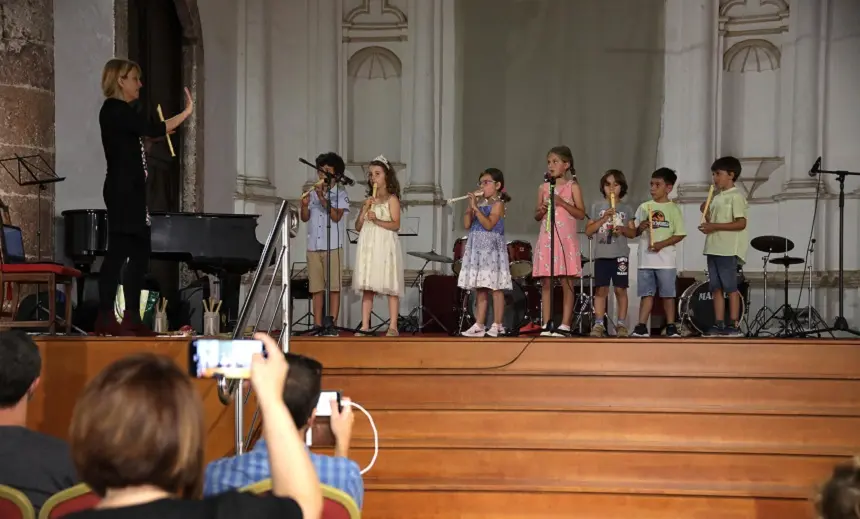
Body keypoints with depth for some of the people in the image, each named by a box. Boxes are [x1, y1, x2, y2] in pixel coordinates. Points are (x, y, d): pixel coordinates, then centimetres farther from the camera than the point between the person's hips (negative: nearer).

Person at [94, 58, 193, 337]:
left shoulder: (120, 112, 19)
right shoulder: (114, 109, -10)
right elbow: (154, 130, -19)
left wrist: (161, 132, 13)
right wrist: (186, 112, -12)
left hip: (131, 192, 10)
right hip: (122, 191, -10)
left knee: (140, 253, 8)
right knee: (118, 252, -10)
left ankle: (132, 319, 10)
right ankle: (106, 319, -8)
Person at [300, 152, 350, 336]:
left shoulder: (340, 193, 1)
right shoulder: (313, 192, 12)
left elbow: (336, 216, -11)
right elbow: (305, 218, 8)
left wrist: (323, 198, -17)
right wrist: (305, 205, -11)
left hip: (333, 247, -3)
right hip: (313, 247, 4)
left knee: (334, 287, -4)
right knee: (317, 288, 4)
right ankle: (318, 326, 6)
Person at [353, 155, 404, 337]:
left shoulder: (392, 199, 2)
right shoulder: (369, 199, 17)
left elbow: (395, 224, -9)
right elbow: (358, 227, 13)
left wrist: (377, 220, -22)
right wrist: (365, 209, -1)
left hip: (385, 245, -5)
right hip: (368, 245, 5)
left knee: (390, 286, -5)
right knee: (366, 287, 1)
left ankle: (393, 326, -5)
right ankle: (365, 326, 2)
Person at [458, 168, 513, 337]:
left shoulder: (498, 204, -4)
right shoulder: (480, 204, 16)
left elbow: (489, 224, -17)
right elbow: (467, 224, 10)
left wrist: (476, 207, -17)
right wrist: (469, 207, 0)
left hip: (492, 248, -8)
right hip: (477, 249, 8)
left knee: (495, 288, -6)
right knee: (480, 289, 7)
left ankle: (497, 325, -4)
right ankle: (479, 325, 9)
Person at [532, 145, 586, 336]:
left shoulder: (572, 186, 0)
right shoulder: (543, 188, 11)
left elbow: (581, 214, -5)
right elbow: (537, 216, 16)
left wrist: (562, 202, -15)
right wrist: (541, 211, -6)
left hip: (566, 239, -4)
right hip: (547, 239, 4)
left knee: (566, 282, -3)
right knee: (546, 283, 2)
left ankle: (565, 325, -2)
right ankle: (547, 324, 5)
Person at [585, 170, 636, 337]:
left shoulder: (626, 209, 7)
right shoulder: (597, 206, 5)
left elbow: (633, 233, 8)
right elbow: (588, 231, 0)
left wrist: (623, 229, -13)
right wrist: (604, 219, -12)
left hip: (620, 255, 0)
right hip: (602, 254, 0)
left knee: (620, 289, 0)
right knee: (601, 289, -2)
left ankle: (621, 324, 6)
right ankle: (599, 324, 1)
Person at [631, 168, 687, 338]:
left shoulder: (673, 209, -1)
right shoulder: (644, 207, 8)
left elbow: (680, 234, -4)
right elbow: (634, 232, 11)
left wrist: (662, 244, -15)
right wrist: (640, 228, -12)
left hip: (666, 260, -3)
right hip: (646, 259, 3)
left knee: (668, 294, 3)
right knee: (646, 293, 4)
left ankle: (671, 327, 11)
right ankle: (641, 327, 5)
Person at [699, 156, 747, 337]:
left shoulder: (736, 196, -7)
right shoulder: (717, 198, 18)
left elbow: (741, 223, -16)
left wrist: (715, 226, -19)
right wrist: (705, 214, 2)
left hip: (729, 249, -8)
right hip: (713, 249, 8)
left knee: (730, 287, -6)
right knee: (716, 288, 7)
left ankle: (734, 325, -4)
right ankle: (719, 324, 9)